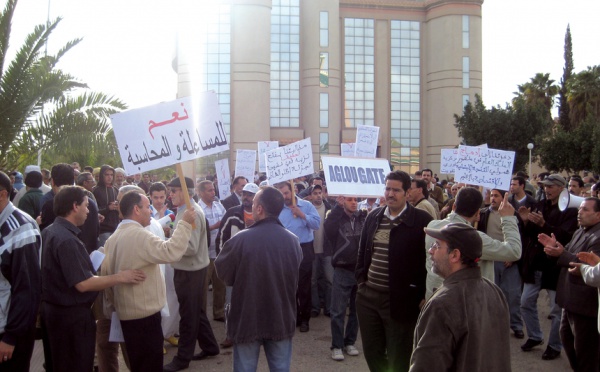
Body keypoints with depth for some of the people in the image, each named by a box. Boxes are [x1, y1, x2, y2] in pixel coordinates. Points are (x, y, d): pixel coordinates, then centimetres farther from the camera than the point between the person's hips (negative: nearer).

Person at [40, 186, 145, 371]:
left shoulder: (49, 232, 5)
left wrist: (90, 264, 23)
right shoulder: (67, 240, -26)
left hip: (52, 308, 10)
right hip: (72, 314, -10)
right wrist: (120, 277, -22)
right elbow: (83, 284, -28)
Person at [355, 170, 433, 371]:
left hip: (400, 300, -5)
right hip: (368, 296, 5)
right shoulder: (373, 216, 7)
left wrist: (423, 296, -9)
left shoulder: (421, 220, -10)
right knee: (372, 352, 16)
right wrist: (361, 279, 10)